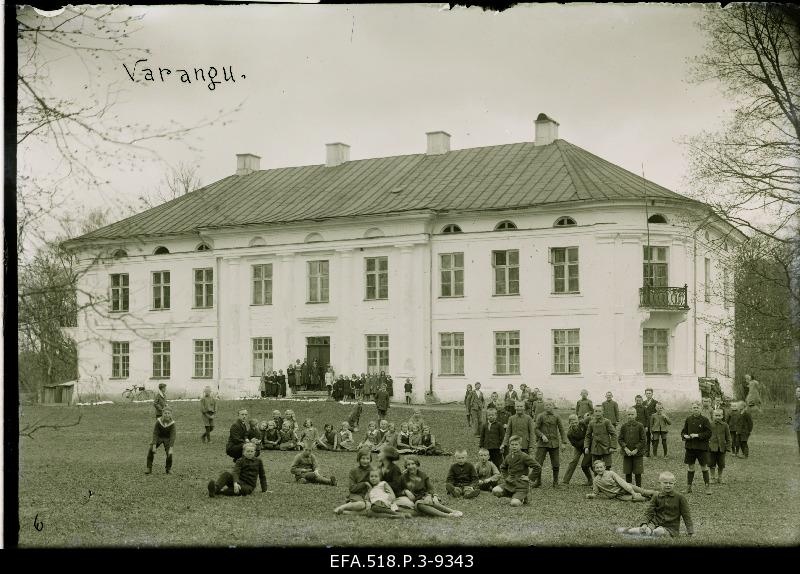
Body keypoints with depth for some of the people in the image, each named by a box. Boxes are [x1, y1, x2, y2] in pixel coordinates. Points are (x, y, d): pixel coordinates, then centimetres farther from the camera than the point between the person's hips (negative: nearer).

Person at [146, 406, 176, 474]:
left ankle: (169, 469, 7)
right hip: (158, 437, 1)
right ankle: (149, 468, -4)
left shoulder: (172, 423, -27)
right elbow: (155, 433, -21)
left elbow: (172, 436, -28)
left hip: (167, 438, -1)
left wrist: (171, 449, -35)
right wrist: (154, 446, -25)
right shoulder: (158, 421, -25)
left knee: (169, 453, -17)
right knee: (150, 450, -16)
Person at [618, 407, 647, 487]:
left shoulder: (640, 426, -3)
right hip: (627, 453, 2)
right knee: (627, 473, 6)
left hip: (637, 453, -2)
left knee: (638, 473, 2)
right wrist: (625, 448, -11)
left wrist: (636, 449, -12)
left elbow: (643, 440, -3)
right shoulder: (624, 426, 3)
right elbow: (620, 439, 4)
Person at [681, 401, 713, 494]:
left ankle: (707, 486, 11)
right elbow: (683, 431, 14)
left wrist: (697, 435, -16)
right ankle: (688, 487, 16)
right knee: (690, 467, 8)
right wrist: (685, 436, -8)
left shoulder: (704, 420, -5)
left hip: (702, 447, -3)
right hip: (690, 447, 3)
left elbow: (709, 433, -8)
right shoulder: (688, 419, 6)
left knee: (704, 467, 2)